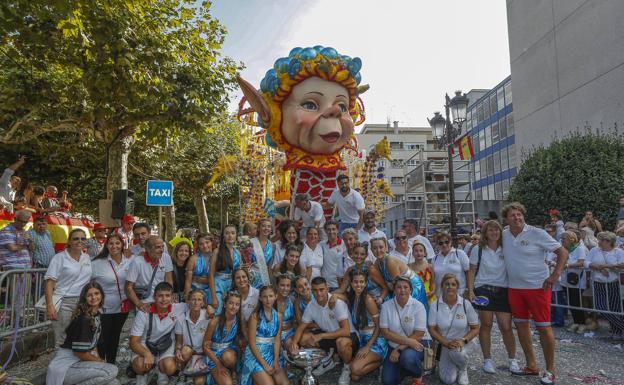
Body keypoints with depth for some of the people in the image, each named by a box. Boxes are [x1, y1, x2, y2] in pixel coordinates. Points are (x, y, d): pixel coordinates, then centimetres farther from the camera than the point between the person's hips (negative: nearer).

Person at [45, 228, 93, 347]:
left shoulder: (87, 257, 12)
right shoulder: (59, 258, -2)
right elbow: (49, 283, -7)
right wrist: (49, 306, -16)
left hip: (83, 304, 4)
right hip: (63, 303, -4)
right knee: (62, 341, -2)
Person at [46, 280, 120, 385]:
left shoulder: (96, 314, 6)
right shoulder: (83, 319, -22)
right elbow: (80, 352, -20)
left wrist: (99, 359, 3)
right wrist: (100, 361, -6)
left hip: (78, 361, 8)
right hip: (65, 367, -8)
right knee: (111, 371, -25)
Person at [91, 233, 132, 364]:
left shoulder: (129, 262, 0)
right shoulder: (97, 263, -12)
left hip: (122, 307, 4)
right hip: (104, 309, -4)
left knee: (115, 338, 18)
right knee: (102, 340, 5)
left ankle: (111, 365, 33)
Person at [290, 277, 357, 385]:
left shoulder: (338, 303, -27)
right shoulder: (311, 305, -10)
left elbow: (346, 331, -34)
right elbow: (301, 328, -2)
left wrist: (321, 336, -37)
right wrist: (294, 343, -23)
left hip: (347, 336, -6)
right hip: (327, 334, 6)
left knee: (342, 342, -39)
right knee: (303, 338, -11)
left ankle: (347, 368, -4)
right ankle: (327, 361, 12)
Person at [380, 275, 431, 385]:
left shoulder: (418, 306, -13)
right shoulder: (386, 306, -8)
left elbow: (418, 334, -14)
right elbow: (385, 332, -11)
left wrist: (400, 349, -21)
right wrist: (408, 341, -22)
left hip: (418, 342, -2)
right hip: (395, 346, 2)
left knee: (407, 357, -35)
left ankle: (418, 375, 0)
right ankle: (404, 367, 19)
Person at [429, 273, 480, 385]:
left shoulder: (466, 304, -8)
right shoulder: (435, 305, -9)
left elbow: (475, 328, -2)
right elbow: (432, 329, -6)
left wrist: (463, 340, -19)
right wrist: (447, 343, -19)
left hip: (463, 344, 0)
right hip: (444, 345, 0)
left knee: (457, 352, -37)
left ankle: (463, 369, 1)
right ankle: (449, 366, 20)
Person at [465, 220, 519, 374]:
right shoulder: (478, 249, -1)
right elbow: (471, 271, 1)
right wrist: (470, 291, -7)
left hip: (503, 291, 2)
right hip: (483, 290, -1)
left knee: (506, 327, 0)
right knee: (486, 324, 3)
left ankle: (512, 359, 21)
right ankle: (487, 360, 16)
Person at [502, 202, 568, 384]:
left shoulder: (537, 233, -11)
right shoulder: (504, 235, 2)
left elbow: (563, 253, -9)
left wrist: (555, 275, -18)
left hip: (538, 287, -5)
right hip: (514, 288, 5)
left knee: (543, 327, 1)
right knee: (521, 326, 12)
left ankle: (550, 370, 17)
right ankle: (531, 366, 28)